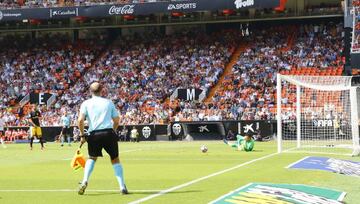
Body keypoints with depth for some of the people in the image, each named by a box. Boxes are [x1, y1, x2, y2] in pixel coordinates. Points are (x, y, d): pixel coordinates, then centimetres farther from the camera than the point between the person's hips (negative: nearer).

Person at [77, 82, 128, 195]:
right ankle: (122, 187, 6)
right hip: (108, 133, 0)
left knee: (92, 158, 21)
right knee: (115, 159, 11)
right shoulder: (109, 102, 10)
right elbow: (117, 120, 10)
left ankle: (85, 181, 0)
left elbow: (80, 120, -6)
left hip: (94, 135, 0)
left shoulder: (86, 103, 6)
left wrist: (82, 135, 2)